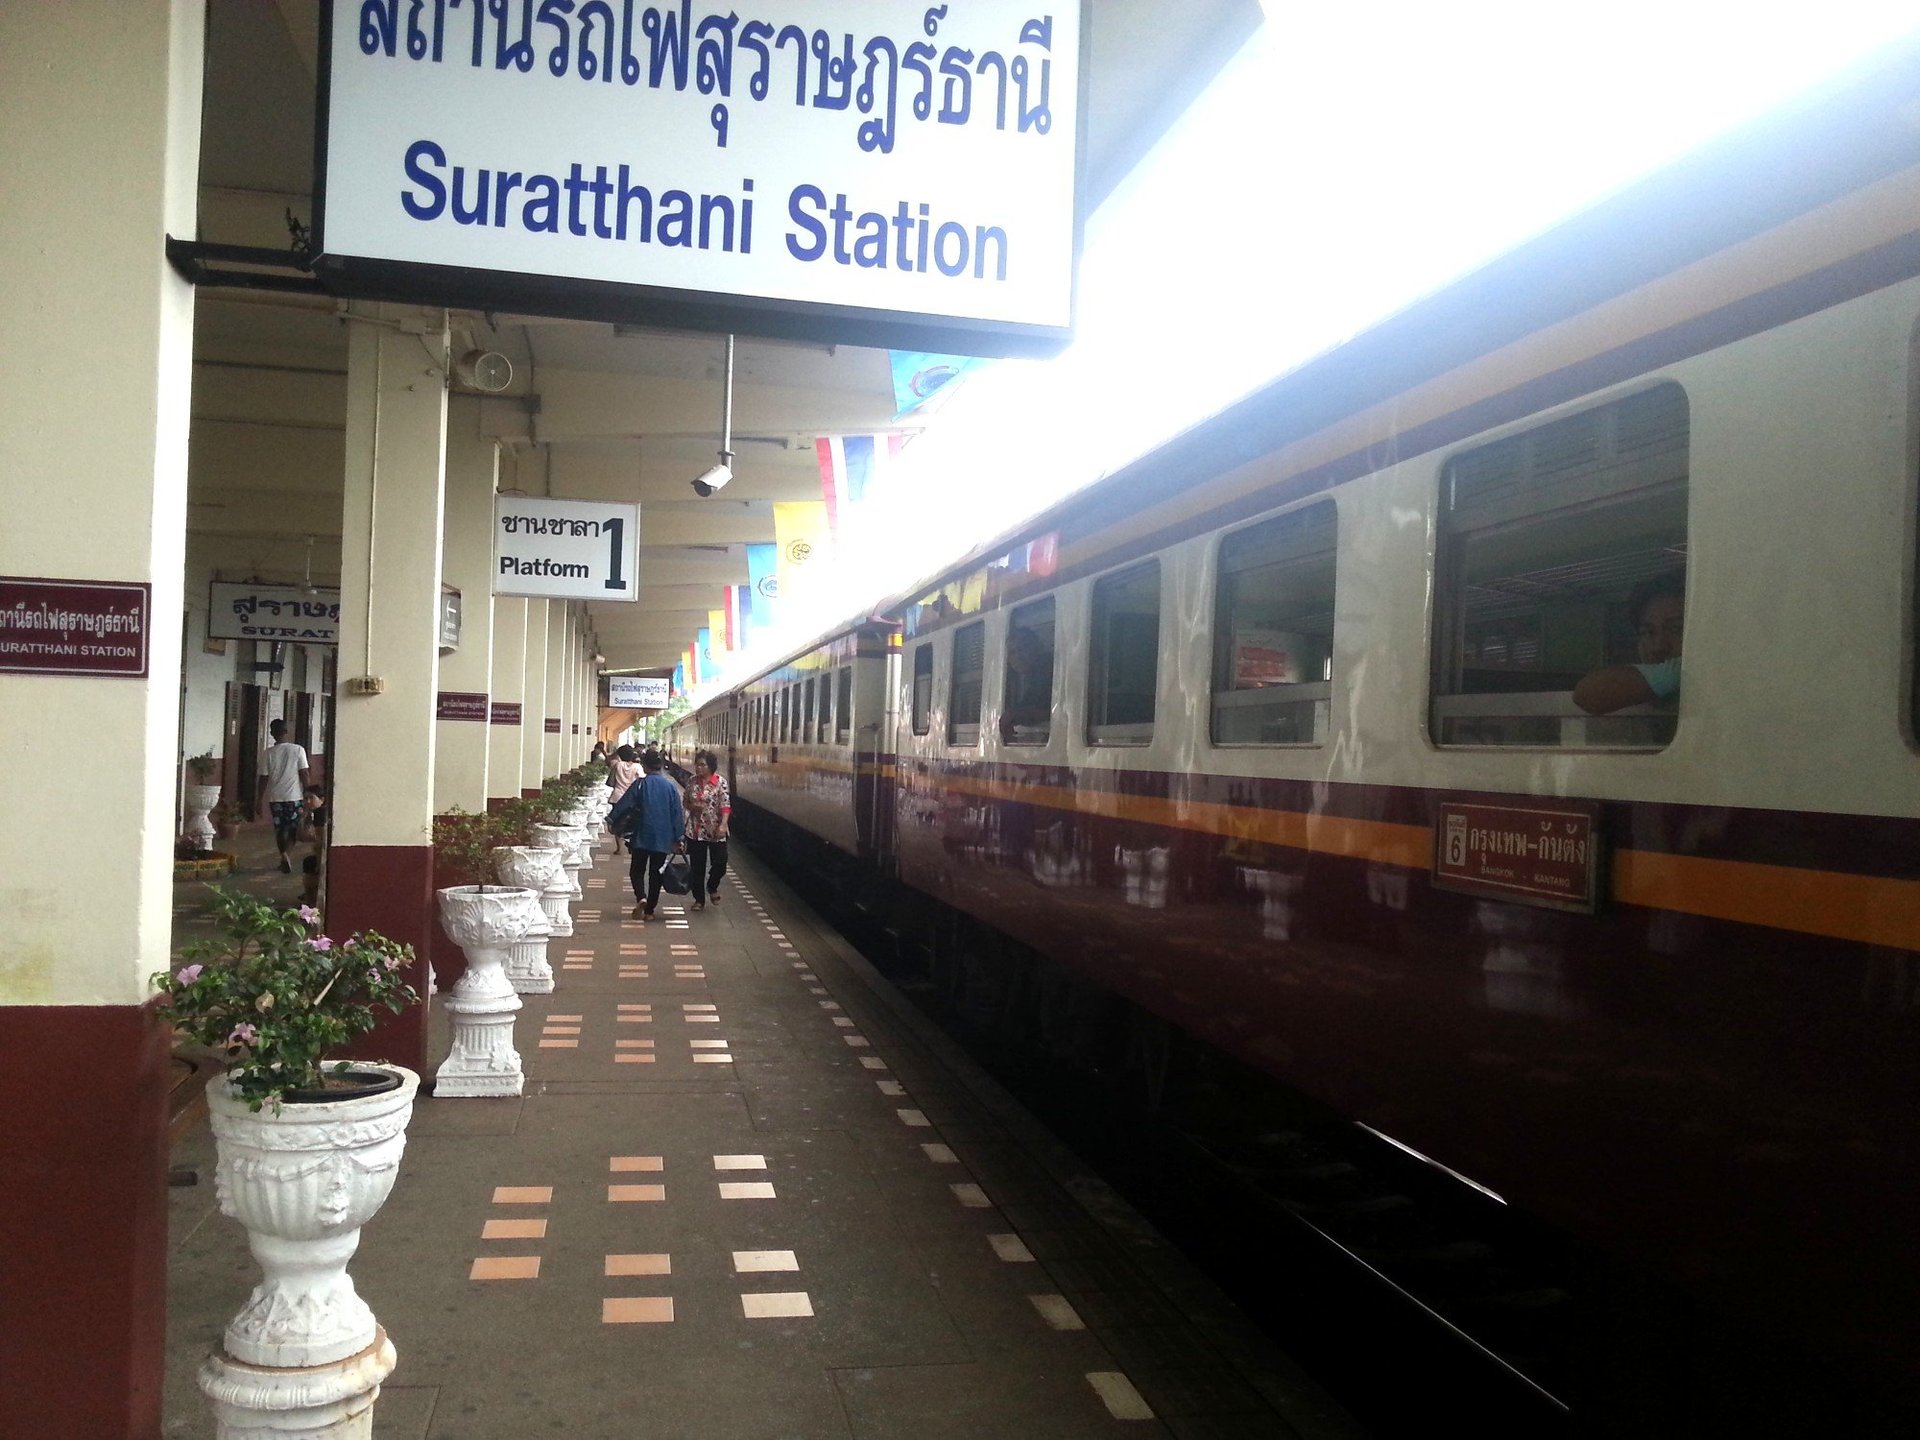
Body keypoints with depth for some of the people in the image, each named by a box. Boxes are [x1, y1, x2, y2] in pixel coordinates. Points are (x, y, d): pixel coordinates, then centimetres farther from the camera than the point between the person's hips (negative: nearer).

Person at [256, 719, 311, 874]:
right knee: (293, 828, 14)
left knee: (280, 828, 7)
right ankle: (287, 855, 12)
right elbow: (304, 774, -6)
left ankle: (284, 856, -8)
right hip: (294, 796, 0)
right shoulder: (298, 750, -6)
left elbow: (263, 778, -2)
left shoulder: (268, 753, -5)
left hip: (275, 797, 0)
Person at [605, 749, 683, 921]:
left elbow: (624, 805, -4)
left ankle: (641, 898, -17)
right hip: (663, 839, 2)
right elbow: (678, 813, 3)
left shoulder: (640, 785, -7)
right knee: (656, 873, 10)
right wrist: (678, 838, 8)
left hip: (642, 837, -2)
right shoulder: (670, 786, 1)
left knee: (637, 870, 9)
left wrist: (611, 820, 10)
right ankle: (649, 910, 11)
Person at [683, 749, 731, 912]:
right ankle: (699, 899, 21)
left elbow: (726, 805, -12)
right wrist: (691, 807, -10)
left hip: (715, 831, -3)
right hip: (695, 830, 3)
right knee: (697, 868, 8)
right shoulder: (692, 781, 3)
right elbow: (686, 801, 14)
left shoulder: (720, 781, -8)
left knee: (720, 864, -2)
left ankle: (712, 887, 29)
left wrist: (723, 825, -23)